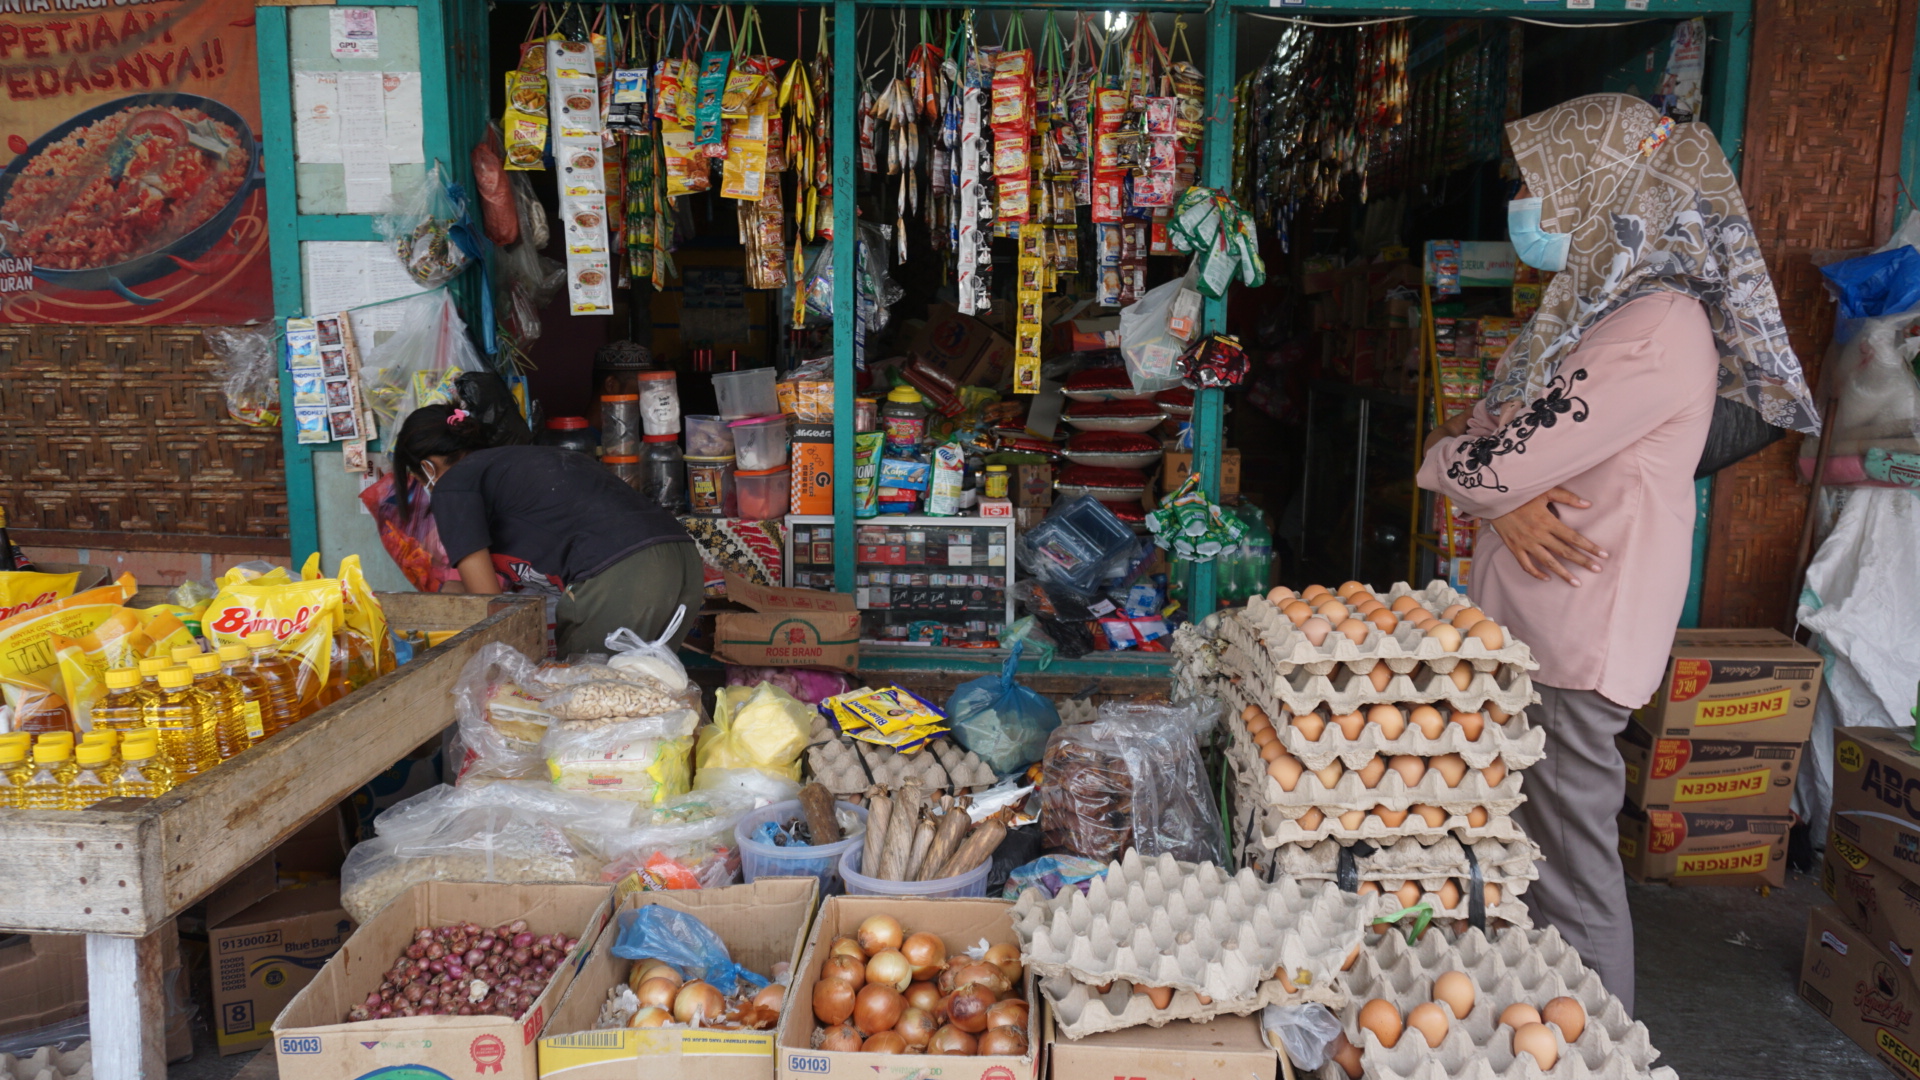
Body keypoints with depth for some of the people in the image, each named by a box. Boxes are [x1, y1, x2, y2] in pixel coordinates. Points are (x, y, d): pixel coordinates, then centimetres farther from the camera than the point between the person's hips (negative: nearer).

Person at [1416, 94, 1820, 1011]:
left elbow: (1489, 463, -23)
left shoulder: (1655, 332, -20)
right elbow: (1501, 423, 14)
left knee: (1567, 868, 1)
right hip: (1528, 625, 10)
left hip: (1573, 646, -10)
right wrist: (1509, 498, -6)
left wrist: (1446, 455, -2)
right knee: (1520, 853, 19)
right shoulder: (1595, 307, 13)